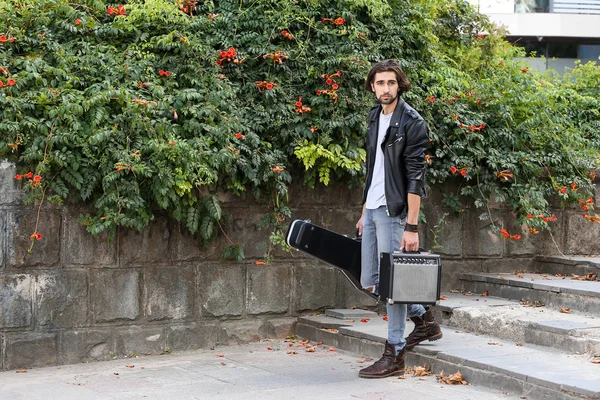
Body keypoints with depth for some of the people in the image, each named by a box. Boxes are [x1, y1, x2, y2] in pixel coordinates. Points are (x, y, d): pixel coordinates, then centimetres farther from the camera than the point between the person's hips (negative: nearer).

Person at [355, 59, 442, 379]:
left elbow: (415, 177, -15)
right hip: (373, 209, 9)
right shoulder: (375, 118, 14)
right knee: (370, 282, 13)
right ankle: (424, 321, 31)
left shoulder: (412, 122, -11)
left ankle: (394, 355, 5)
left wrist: (412, 226, -19)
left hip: (394, 211, -9)